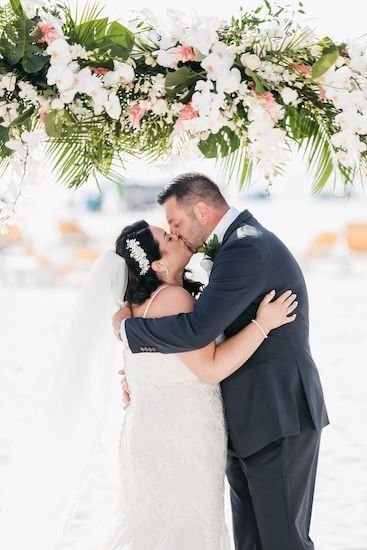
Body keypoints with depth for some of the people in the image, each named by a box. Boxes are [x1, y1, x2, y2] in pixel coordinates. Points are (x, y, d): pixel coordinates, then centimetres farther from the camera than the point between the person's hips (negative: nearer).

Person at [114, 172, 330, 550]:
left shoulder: (248, 247, -18)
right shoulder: (239, 243, 15)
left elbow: (197, 330, -27)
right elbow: (210, 328, 22)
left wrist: (127, 328, -11)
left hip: (278, 419, -10)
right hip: (248, 421, 10)